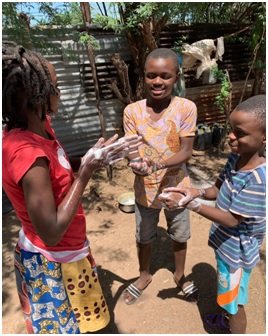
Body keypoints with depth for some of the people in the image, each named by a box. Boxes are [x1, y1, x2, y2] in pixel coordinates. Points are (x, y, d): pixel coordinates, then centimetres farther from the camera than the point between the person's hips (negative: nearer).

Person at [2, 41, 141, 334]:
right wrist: (88, 169, -29)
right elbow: (52, 233, -30)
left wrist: (94, 157, -8)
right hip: (51, 264, -8)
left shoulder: (37, 127, -7)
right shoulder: (28, 154, -34)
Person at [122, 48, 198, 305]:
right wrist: (135, 162, -35)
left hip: (176, 186, 0)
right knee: (144, 238, 21)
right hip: (145, 188, 1)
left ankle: (179, 274, 52)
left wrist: (160, 163, -35)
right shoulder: (132, 111, -12)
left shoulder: (186, 108, -14)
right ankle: (144, 276, 50)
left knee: (179, 236, 22)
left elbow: (186, 151, -17)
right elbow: (131, 150, -11)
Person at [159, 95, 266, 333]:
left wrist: (190, 204, -30)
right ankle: (230, 320, 59)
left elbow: (232, 220, -27)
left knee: (234, 302, 17)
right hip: (226, 244, 8)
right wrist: (196, 192, -18)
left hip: (237, 252, -8)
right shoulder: (236, 157, -8)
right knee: (229, 298, 32)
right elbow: (219, 190, 3)